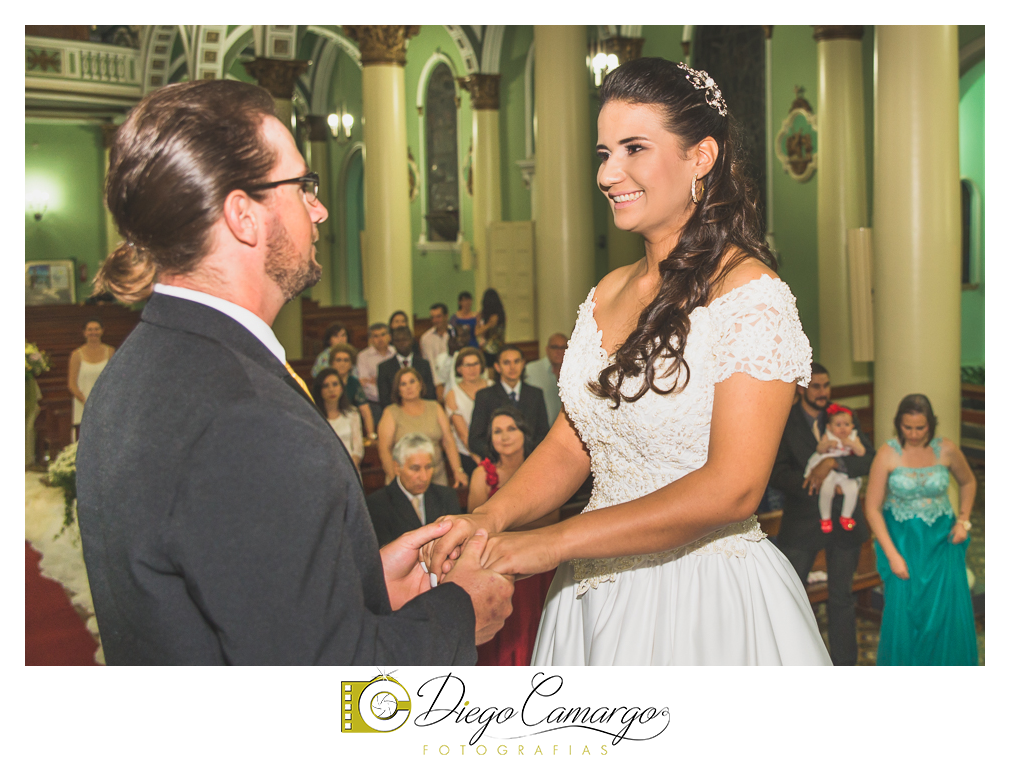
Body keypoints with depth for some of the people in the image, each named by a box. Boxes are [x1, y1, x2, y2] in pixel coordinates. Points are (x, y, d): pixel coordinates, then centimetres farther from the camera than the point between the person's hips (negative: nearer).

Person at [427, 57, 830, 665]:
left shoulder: (752, 296, -16)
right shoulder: (606, 295, 6)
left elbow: (732, 489, -22)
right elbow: (571, 444, 8)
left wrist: (555, 541, -24)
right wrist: (492, 516, -10)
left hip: (709, 598, -6)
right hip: (598, 589, 6)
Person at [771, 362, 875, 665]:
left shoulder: (845, 417, 2)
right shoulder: (784, 422, -6)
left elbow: (868, 460, -9)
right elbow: (777, 473, -11)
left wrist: (832, 462, -25)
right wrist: (816, 484, -22)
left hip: (844, 521, 2)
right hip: (802, 523, -2)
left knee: (842, 597, 13)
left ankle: (844, 663, 26)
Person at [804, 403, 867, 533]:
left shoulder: (853, 437, 7)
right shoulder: (828, 436, 0)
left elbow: (861, 452, -3)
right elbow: (819, 449, -11)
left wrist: (851, 443, -17)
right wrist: (828, 444, -29)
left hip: (846, 473, 2)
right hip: (828, 471, -2)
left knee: (852, 489, -21)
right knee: (826, 490, -24)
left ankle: (846, 516, 5)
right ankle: (825, 518, 1)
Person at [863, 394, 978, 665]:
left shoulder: (946, 450, -7)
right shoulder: (888, 454, -13)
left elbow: (968, 482, 15)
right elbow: (872, 509, -9)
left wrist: (963, 520, 2)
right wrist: (892, 555, -13)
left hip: (942, 542, 2)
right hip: (902, 543, -2)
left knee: (949, 611, 2)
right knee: (903, 614, -1)